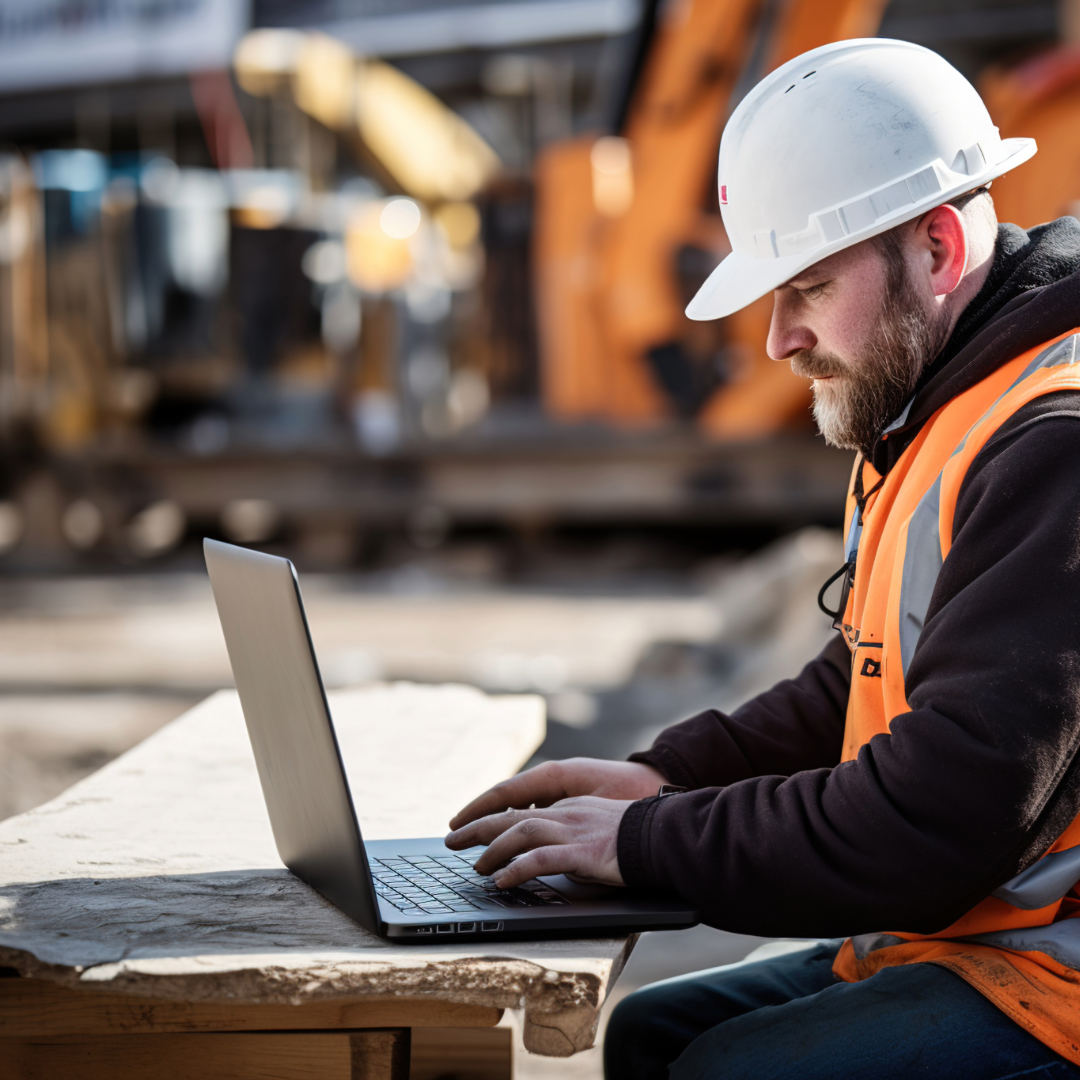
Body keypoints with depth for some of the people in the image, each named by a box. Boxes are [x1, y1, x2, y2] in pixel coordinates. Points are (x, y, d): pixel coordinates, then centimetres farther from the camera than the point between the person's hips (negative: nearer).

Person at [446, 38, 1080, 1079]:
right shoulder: (923, 424, 13)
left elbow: (930, 822, -26)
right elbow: (854, 690, 21)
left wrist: (649, 842, -16)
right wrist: (666, 775, 6)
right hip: (943, 939, 10)